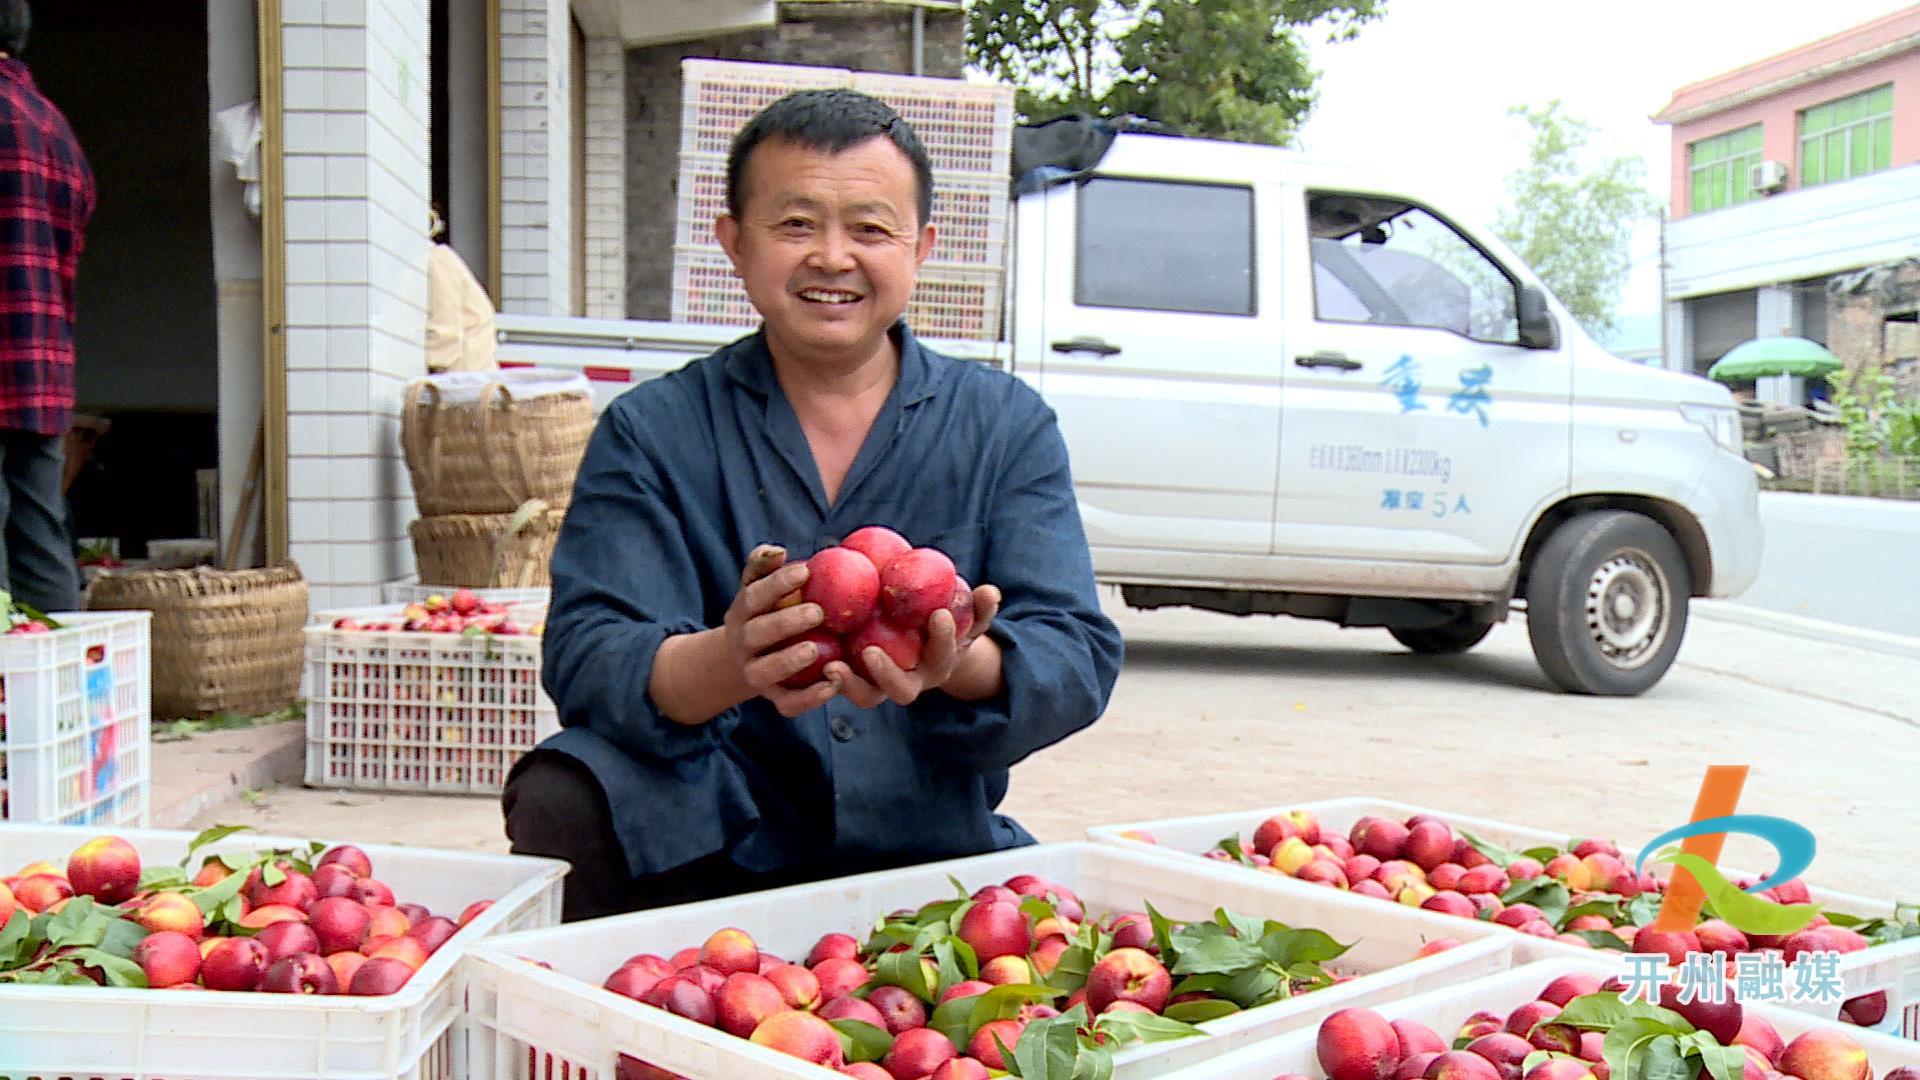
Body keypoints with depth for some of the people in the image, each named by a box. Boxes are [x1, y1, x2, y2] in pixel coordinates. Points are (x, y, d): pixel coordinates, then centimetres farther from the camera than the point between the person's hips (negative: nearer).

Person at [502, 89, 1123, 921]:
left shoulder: (1008, 425, 6)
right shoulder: (652, 430, 3)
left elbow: (1079, 656, -4)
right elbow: (586, 656, -9)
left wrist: (964, 667, -29)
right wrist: (728, 664, -33)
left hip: (936, 850, 1)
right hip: (707, 851, 0)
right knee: (561, 805, -28)